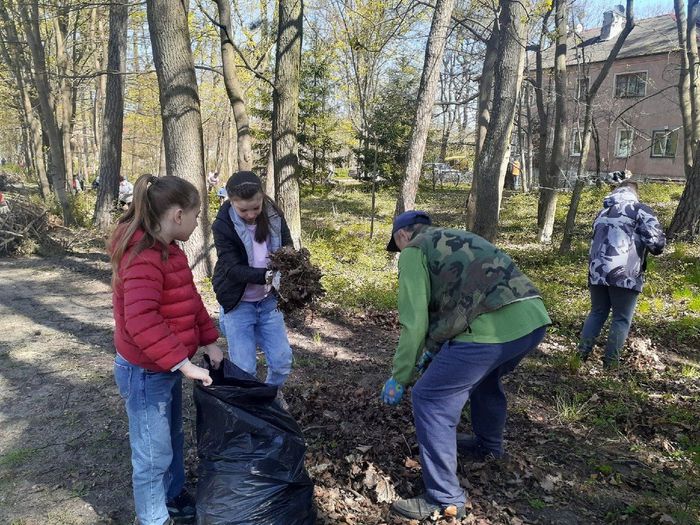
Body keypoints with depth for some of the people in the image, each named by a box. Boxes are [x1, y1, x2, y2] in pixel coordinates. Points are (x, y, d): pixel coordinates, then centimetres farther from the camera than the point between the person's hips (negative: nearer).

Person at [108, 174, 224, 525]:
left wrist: (210, 342, 8)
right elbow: (141, 322, -37)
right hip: (146, 373, -10)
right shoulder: (143, 257, -27)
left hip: (166, 367, 10)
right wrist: (185, 364, -33)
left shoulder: (167, 249, 6)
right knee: (153, 455, 8)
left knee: (173, 439, 27)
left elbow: (190, 299, 12)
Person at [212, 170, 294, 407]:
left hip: (269, 301, 3)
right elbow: (233, 269, -24)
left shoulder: (274, 216, -9)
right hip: (238, 304, -3)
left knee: (282, 361, 8)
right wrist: (268, 276, -40)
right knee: (244, 368, -1)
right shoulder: (223, 225, -19)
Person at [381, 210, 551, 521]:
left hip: (491, 329, -9)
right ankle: (489, 446, 56)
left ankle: (446, 500, 14)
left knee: (430, 400, 4)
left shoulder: (414, 250, 6)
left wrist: (398, 378, 9)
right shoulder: (459, 239, 31)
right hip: (532, 319, 9)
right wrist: (435, 350, 44)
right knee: (485, 378, 35)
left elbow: (414, 321, -2)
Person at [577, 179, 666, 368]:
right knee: (622, 318, 6)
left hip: (597, 271, 6)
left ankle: (582, 353, 15)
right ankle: (611, 361, 8)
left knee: (597, 312, 18)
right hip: (624, 274, -5)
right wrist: (656, 249, 13)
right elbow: (656, 240, -7)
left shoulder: (603, 212, 20)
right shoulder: (640, 209, 0)